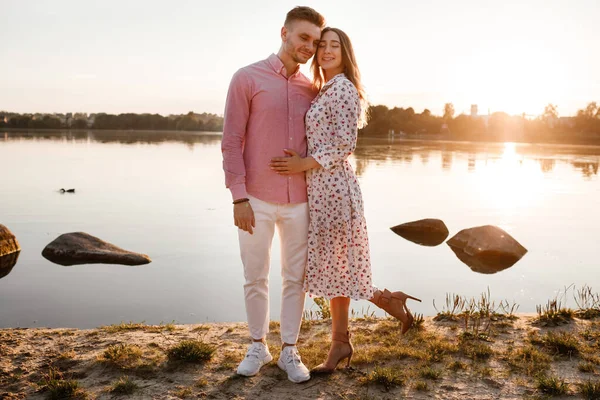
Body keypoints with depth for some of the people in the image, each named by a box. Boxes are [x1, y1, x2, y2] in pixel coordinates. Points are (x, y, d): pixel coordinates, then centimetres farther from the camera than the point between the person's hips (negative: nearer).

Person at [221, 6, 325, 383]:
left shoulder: (311, 90, 7)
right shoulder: (247, 78, -4)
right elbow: (232, 141, -7)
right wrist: (239, 197, -13)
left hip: (299, 202, 3)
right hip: (256, 201, -3)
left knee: (295, 278, 8)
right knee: (255, 278, 8)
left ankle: (289, 351, 22)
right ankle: (258, 346, 27)